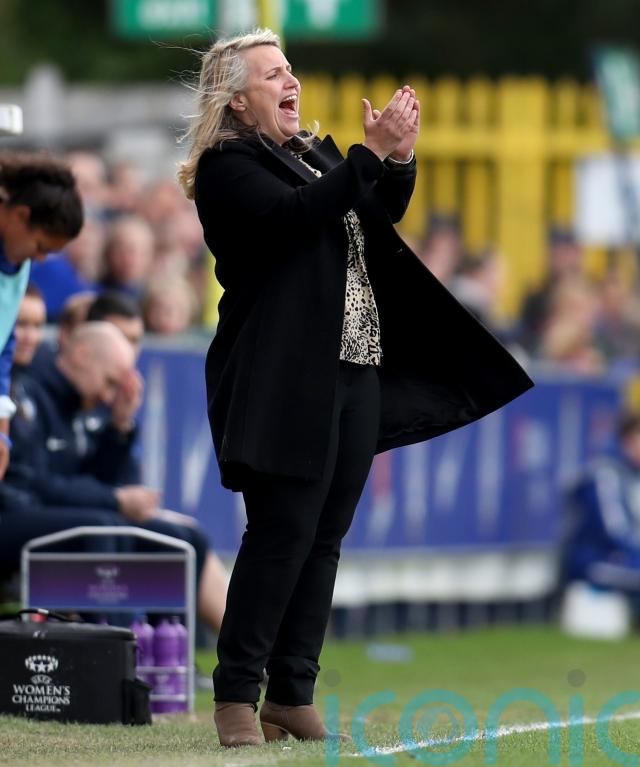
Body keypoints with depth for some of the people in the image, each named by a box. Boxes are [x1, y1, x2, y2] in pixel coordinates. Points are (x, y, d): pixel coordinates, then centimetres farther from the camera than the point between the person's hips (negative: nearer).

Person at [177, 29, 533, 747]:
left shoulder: (316, 153, 19)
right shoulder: (227, 166, -5)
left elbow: (383, 215, 22)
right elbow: (290, 215, -21)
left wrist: (400, 155, 3)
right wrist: (372, 152, -21)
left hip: (354, 372, 8)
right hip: (285, 380, -8)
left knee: (325, 538, 6)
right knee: (283, 533, -10)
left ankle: (292, 696, 10)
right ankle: (237, 695, -5)